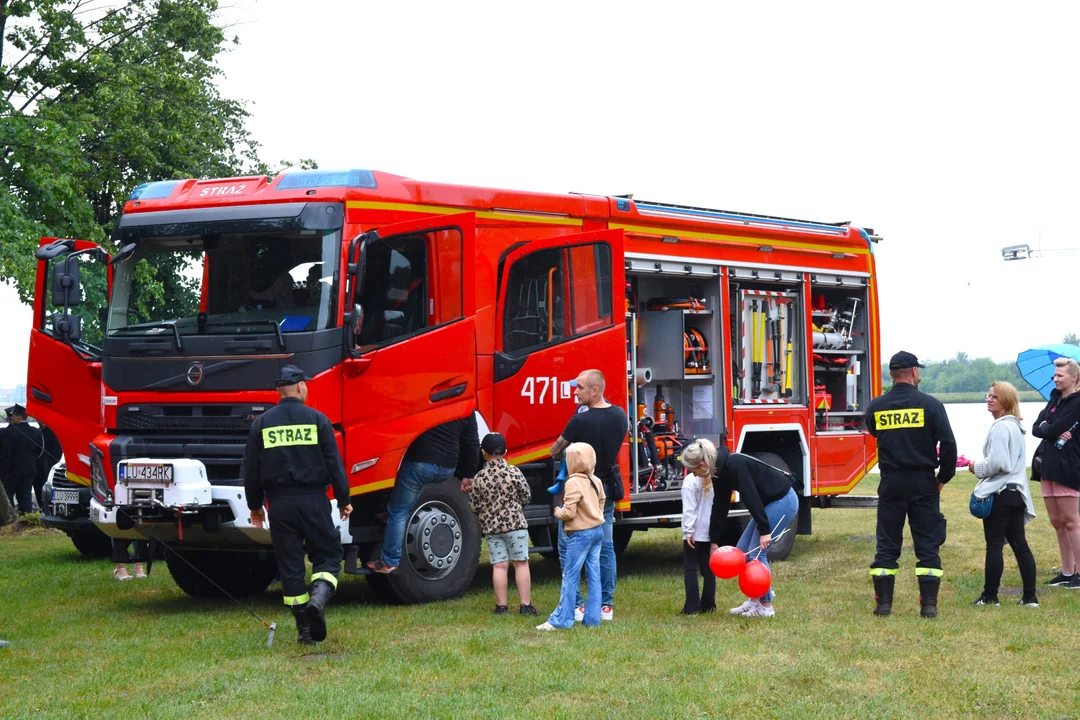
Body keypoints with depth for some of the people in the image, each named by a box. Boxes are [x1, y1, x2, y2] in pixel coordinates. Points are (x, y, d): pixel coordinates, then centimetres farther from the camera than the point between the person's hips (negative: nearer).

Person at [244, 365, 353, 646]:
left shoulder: (262, 424, 5)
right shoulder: (317, 419, -2)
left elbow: (251, 470, 8)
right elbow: (334, 464, -3)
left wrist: (255, 505, 18)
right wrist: (343, 500, 6)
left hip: (279, 504, 2)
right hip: (313, 501, -2)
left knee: (290, 565, 7)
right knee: (327, 556, 8)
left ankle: (304, 628, 7)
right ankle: (318, 598, -21)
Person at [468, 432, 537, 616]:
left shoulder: (479, 478, -3)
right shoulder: (513, 472, -8)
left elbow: (474, 507, 2)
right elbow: (526, 496, -1)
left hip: (491, 526, 2)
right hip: (515, 523, -2)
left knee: (499, 566, 5)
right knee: (521, 563, 4)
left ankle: (501, 606, 7)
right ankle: (525, 605, 4)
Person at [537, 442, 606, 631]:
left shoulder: (573, 483, -17)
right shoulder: (596, 481, 7)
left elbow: (568, 512, -19)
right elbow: (602, 500, 18)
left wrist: (557, 511, 0)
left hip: (580, 534, -8)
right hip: (597, 530, 8)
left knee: (570, 576, -3)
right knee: (594, 575, 8)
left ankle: (561, 619, -2)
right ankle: (592, 618, 10)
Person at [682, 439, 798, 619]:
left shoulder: (734, 465, -25)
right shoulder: (721, 472, 4)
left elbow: (751, 497, -28)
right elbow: (719, 508, 11)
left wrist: (764, 530, -28)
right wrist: (714, 541, 14)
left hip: (782, 501, -10)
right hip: (770, 503, 10)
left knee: (756, 553, -9)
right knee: (742, 551, 9)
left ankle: (766, 606, 1)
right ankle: (753, 600, 18)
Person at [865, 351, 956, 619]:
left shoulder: (875, 407, 0)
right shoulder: (930, 405, -7)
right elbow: (948, 444, -10)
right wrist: (943, 478, 3)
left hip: (890, 483, 2)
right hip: (923, 482, -2)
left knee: (887, 544, 8)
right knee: (927, 545, 4)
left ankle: (883, 603, 8)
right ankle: (929, 604, 2)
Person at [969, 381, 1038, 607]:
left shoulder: (1000, 427, -15)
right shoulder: (1015, 426, 17)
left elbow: (997, 462, -21)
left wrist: (978, 468, -4)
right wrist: (982, 467, 17)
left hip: (999, 493, -10)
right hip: (1016, 491, 10)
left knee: (994, 546, -3)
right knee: (1019, 545, 8)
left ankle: (990, 596, 1)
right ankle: (1030, 596, 7)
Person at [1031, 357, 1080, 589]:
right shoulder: (1055, 399, 14)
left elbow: (1052, 430, -20)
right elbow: (1035, 428, 6)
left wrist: (1046, 428, 0)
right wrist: (1052, 431, -11)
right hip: (1048, 465, 8)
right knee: (1057, 521, 11)